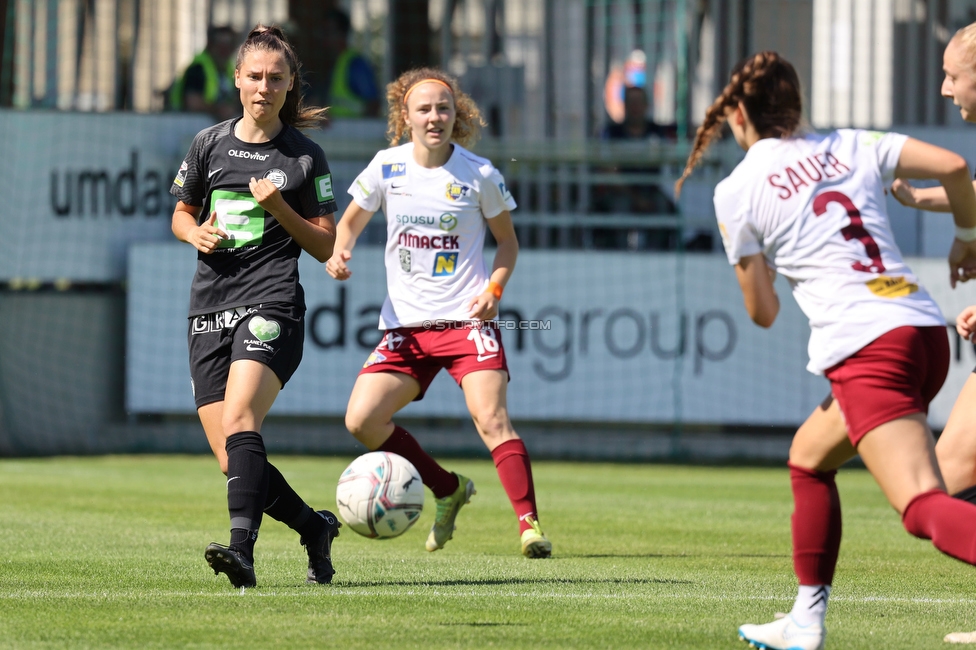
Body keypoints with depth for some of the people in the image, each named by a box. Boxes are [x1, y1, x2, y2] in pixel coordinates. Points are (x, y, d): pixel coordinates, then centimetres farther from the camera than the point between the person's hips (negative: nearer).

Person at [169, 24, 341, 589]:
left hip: (271, 304, -4)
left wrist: (280, 208, -10)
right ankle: (314, 527, 21)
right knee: (232, 459, -1)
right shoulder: (210, 144, 13)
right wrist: (196, 233, 0)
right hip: (210, 309, 4)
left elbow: (326, 247, 6)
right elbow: (182, 215, 23)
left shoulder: (305, 157, 5)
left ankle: (242, 548, -39)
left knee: (239, 421, -28)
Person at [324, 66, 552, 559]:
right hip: (405, 324, 3)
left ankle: (529, 522, -16)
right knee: (362, 420, -7)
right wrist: (340, 251, -6)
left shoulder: (479, 175, -3)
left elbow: (507, 240, 10)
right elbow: (351, 220, 16)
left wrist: (495, 288, -7)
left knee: (491, 418, -21)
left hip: (467, 320, -3)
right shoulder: (387, 167, 1)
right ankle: (448, 490, 12)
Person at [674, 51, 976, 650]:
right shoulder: (851, 147, 15)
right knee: (809, 460, 28)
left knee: (926, 508, -19)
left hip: (866, 348, -7)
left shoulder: (737, 194, 4)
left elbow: (763, 313, 8)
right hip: (927, 332, 7)